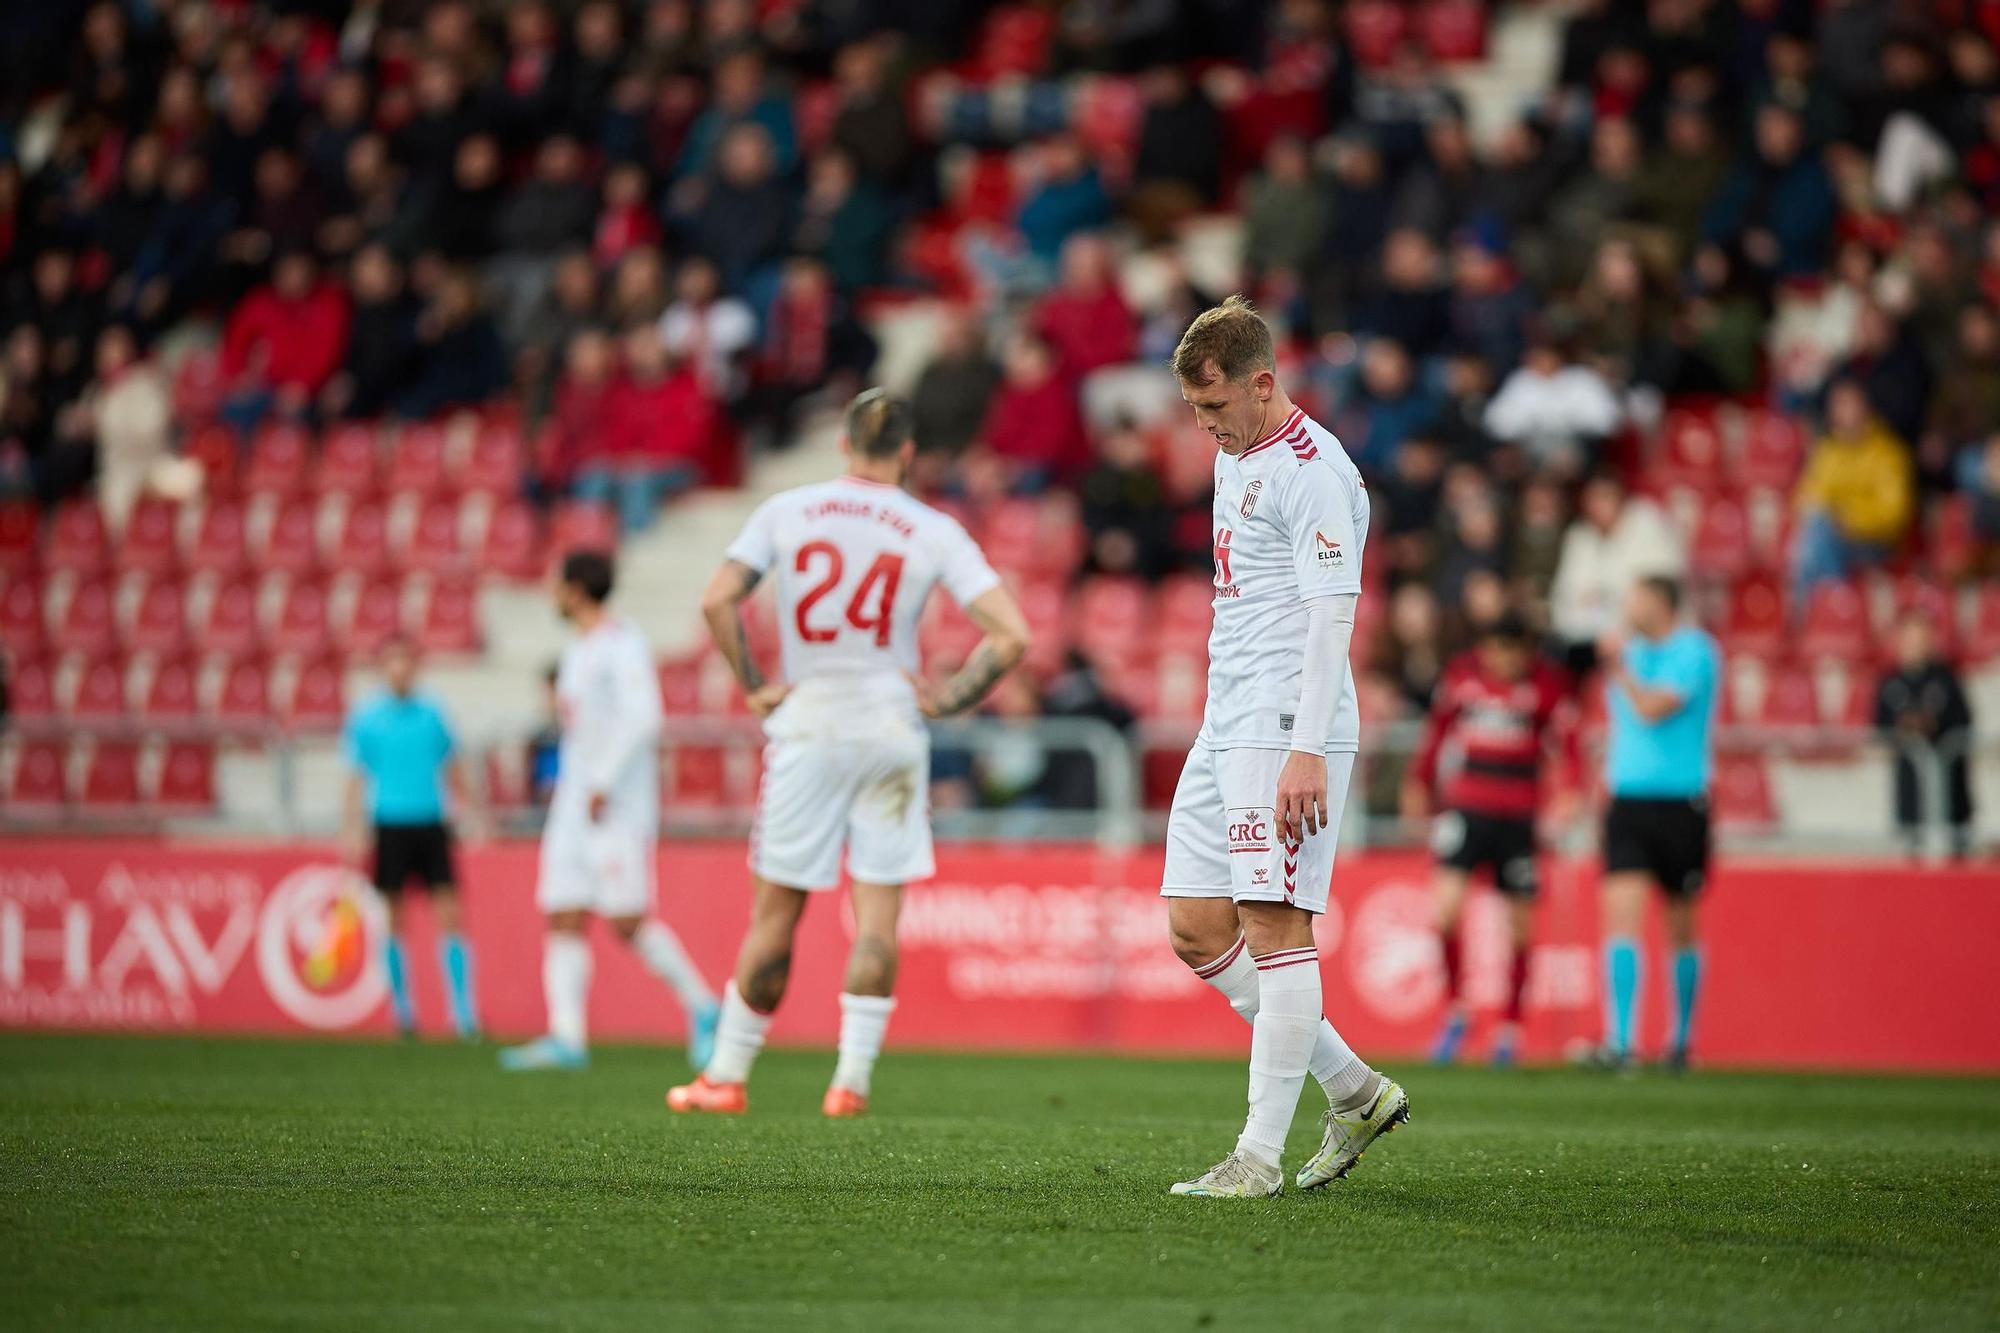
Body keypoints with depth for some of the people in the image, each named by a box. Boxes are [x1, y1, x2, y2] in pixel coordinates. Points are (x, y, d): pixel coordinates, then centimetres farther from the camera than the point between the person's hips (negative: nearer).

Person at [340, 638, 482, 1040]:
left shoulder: (432, 712, 7)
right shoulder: (365, 716, 2)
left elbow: (452, 764, 16)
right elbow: (356, 777, 3)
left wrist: (465, 804, 9)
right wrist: (356, 832, -2)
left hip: (431, 823, 1)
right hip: (389, 825, -1)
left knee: (449, 917, -6)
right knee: (394, 921, 2)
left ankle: (463, 1010, -7)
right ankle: (402, 1007, 14)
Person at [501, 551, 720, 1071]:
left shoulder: (623, 643, -10)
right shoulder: (578, 650, 18)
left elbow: (642, 718, -20)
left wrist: (603, 783, -22)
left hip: (619, 804, -9)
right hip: (573, 803, 9)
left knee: (628, 920, -12)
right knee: (563, 917, -1)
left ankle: (701, 1008, 3)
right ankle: (567, 1038, -6)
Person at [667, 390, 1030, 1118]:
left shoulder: (785, 512, 0)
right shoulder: (934, 532, -3)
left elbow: (717, 601, -8)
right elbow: (1010, 634, -9)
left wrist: (755, 687, 1)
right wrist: (945, 699, 1)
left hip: (806, 726, 1)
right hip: (892, 730, -1)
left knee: (774, 913, 7)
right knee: (877, 915, 3)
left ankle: (727, 1075, 12)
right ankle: (852, 1079, -2)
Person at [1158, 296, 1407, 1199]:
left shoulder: (1312, 471, -12)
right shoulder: (1237, 458, 18)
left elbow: (1332, 614, -18)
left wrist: (1307, 750, -25)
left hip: (1286, 727, -10)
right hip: (1227, 725, 10)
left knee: (1274, 923, -11)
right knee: (1195, 928, 7)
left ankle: (1262, 1153, -9)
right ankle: (1354, 1091, 15)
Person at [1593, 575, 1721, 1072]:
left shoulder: (1693, 650, -8)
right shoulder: (1632, 649, 12)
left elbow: (1653, 708, -20)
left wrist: (1620, 668, -11)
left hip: (1679, 803, -4)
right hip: (1627, 799, 4)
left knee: (1681, 928, 8)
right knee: (1621, 915, -11)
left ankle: (1681, 1040, 23)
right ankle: (1619, 1041, -17)